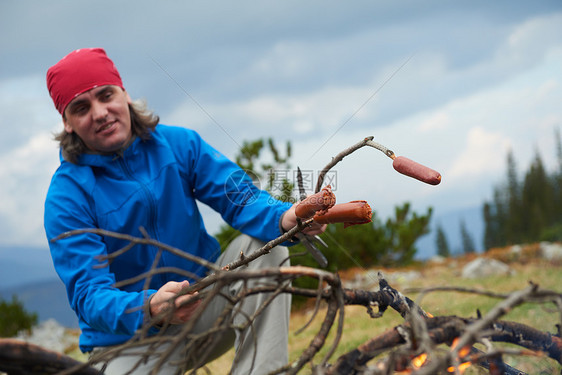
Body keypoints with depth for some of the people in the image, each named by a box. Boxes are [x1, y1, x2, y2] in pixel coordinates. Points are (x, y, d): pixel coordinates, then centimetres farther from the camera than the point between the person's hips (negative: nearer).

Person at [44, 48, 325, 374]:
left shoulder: (178, 143, -3)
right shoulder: (67, 197, -15)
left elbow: (240, 196, -12)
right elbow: (88, 294, -23)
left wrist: (284, 219, -36)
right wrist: (149, 308, -45)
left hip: (201, 303, 4)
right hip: (131, 340, -4)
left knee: (264, 241, -19)